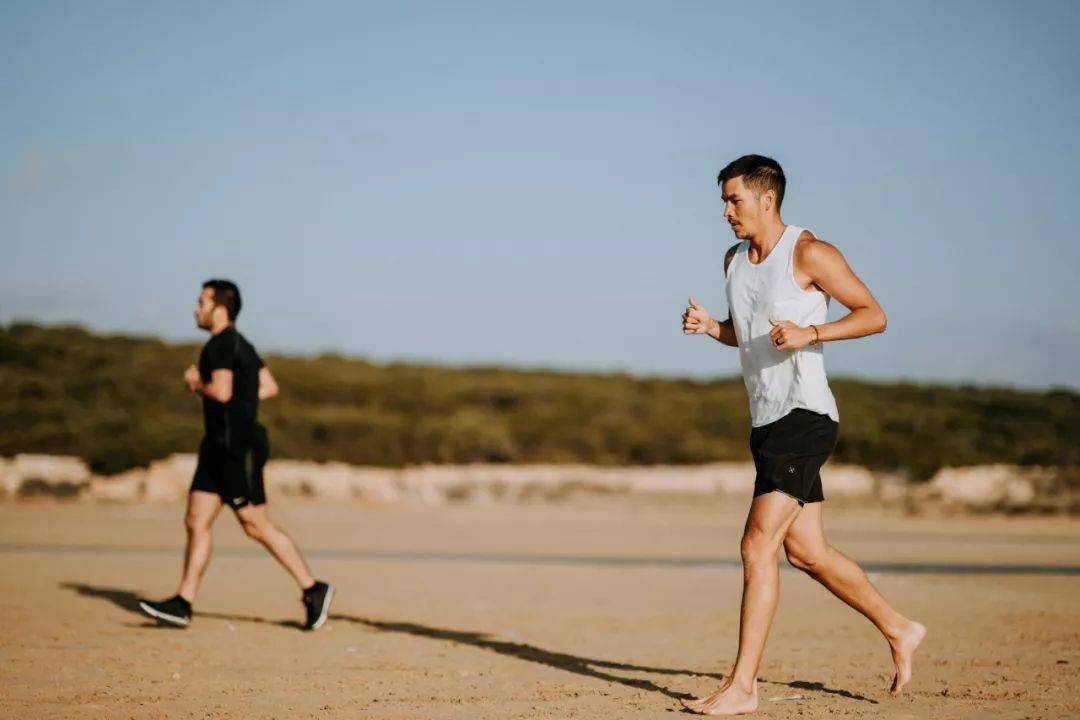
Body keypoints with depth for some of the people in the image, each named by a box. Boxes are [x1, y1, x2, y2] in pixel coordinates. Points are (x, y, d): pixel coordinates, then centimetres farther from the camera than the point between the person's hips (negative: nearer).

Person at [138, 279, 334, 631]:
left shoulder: (220, 344, -13)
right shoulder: (241, 344, 17)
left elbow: (222, 392, -26)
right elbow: (268, 387, 22)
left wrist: (196, 384, -8)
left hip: (237, 445, -10)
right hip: (221, 444, 10)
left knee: (256, 525, -6)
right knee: (196, 521, 6)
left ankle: (313, 590, 0)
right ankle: (183, 604, 6)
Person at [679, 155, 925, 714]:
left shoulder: (809, 253, -9)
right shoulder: (735, 260, 15)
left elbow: (873, 315, -7)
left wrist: (810, 333, -22)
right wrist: (709, 327, 5)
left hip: (804, 416, -9)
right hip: (766, 422, 9)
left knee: (758, 544, -15)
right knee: (806, 552, 13)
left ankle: (742, 685, -13)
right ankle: (899, 631, 30)